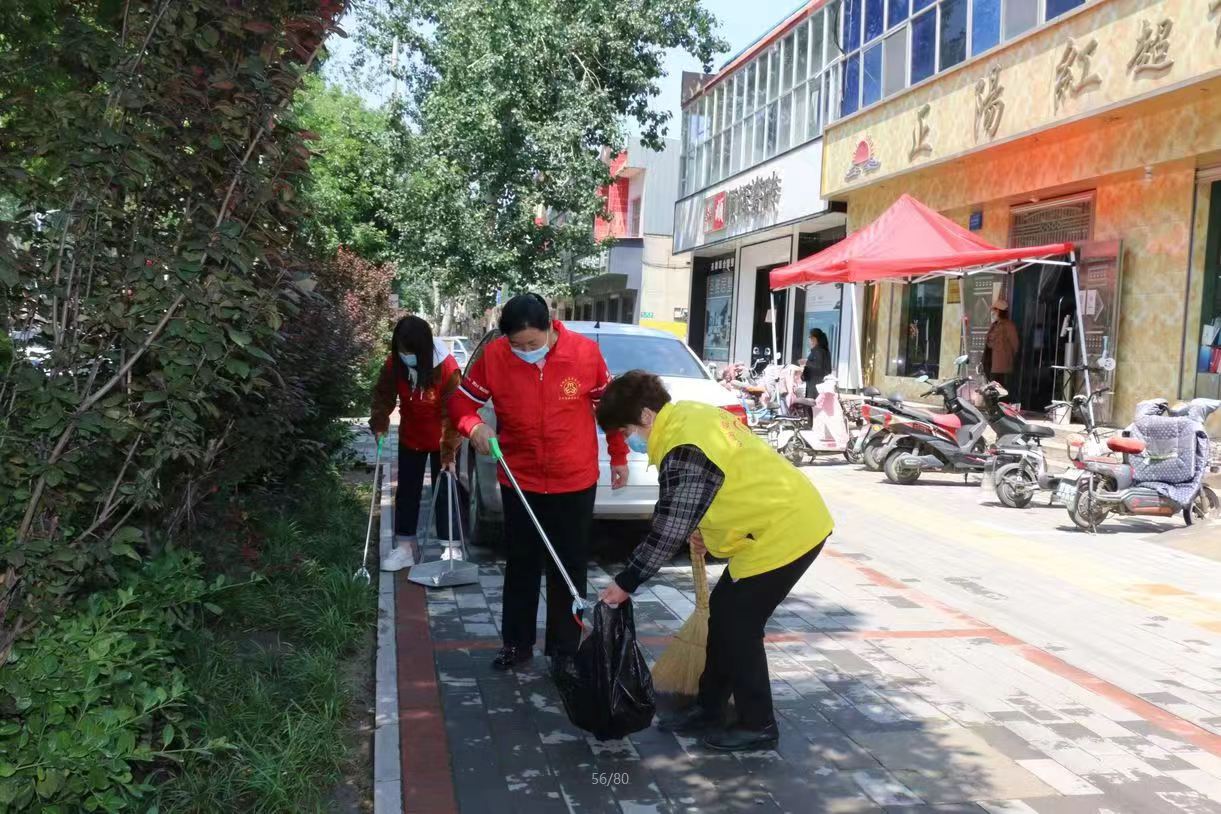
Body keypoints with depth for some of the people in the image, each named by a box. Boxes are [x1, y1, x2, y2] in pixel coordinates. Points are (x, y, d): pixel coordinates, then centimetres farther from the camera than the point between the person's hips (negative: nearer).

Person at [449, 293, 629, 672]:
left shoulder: (585, 352, -14)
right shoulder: (493, 356, -13)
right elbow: (462, 399, -1)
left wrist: (619, 457, 7)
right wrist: (474, 426, -23)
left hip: (575, 482, -1)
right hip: (519, 482, 1)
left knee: (569, 568, 10)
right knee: (520, 565, 13)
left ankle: (565, 648, 22)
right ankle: (517, 642, 27)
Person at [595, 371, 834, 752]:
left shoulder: (683, 451, -24)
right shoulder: (688, 414, 6)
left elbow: (668, 532, -21)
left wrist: (626, 583, -12)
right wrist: (702, 527, 10)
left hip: (784, 533, -10)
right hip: (791, 519, 10)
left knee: (737, 626, 0)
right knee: (724, 613, 15)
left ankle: (758, 725, 15)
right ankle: (709, 708, 27)